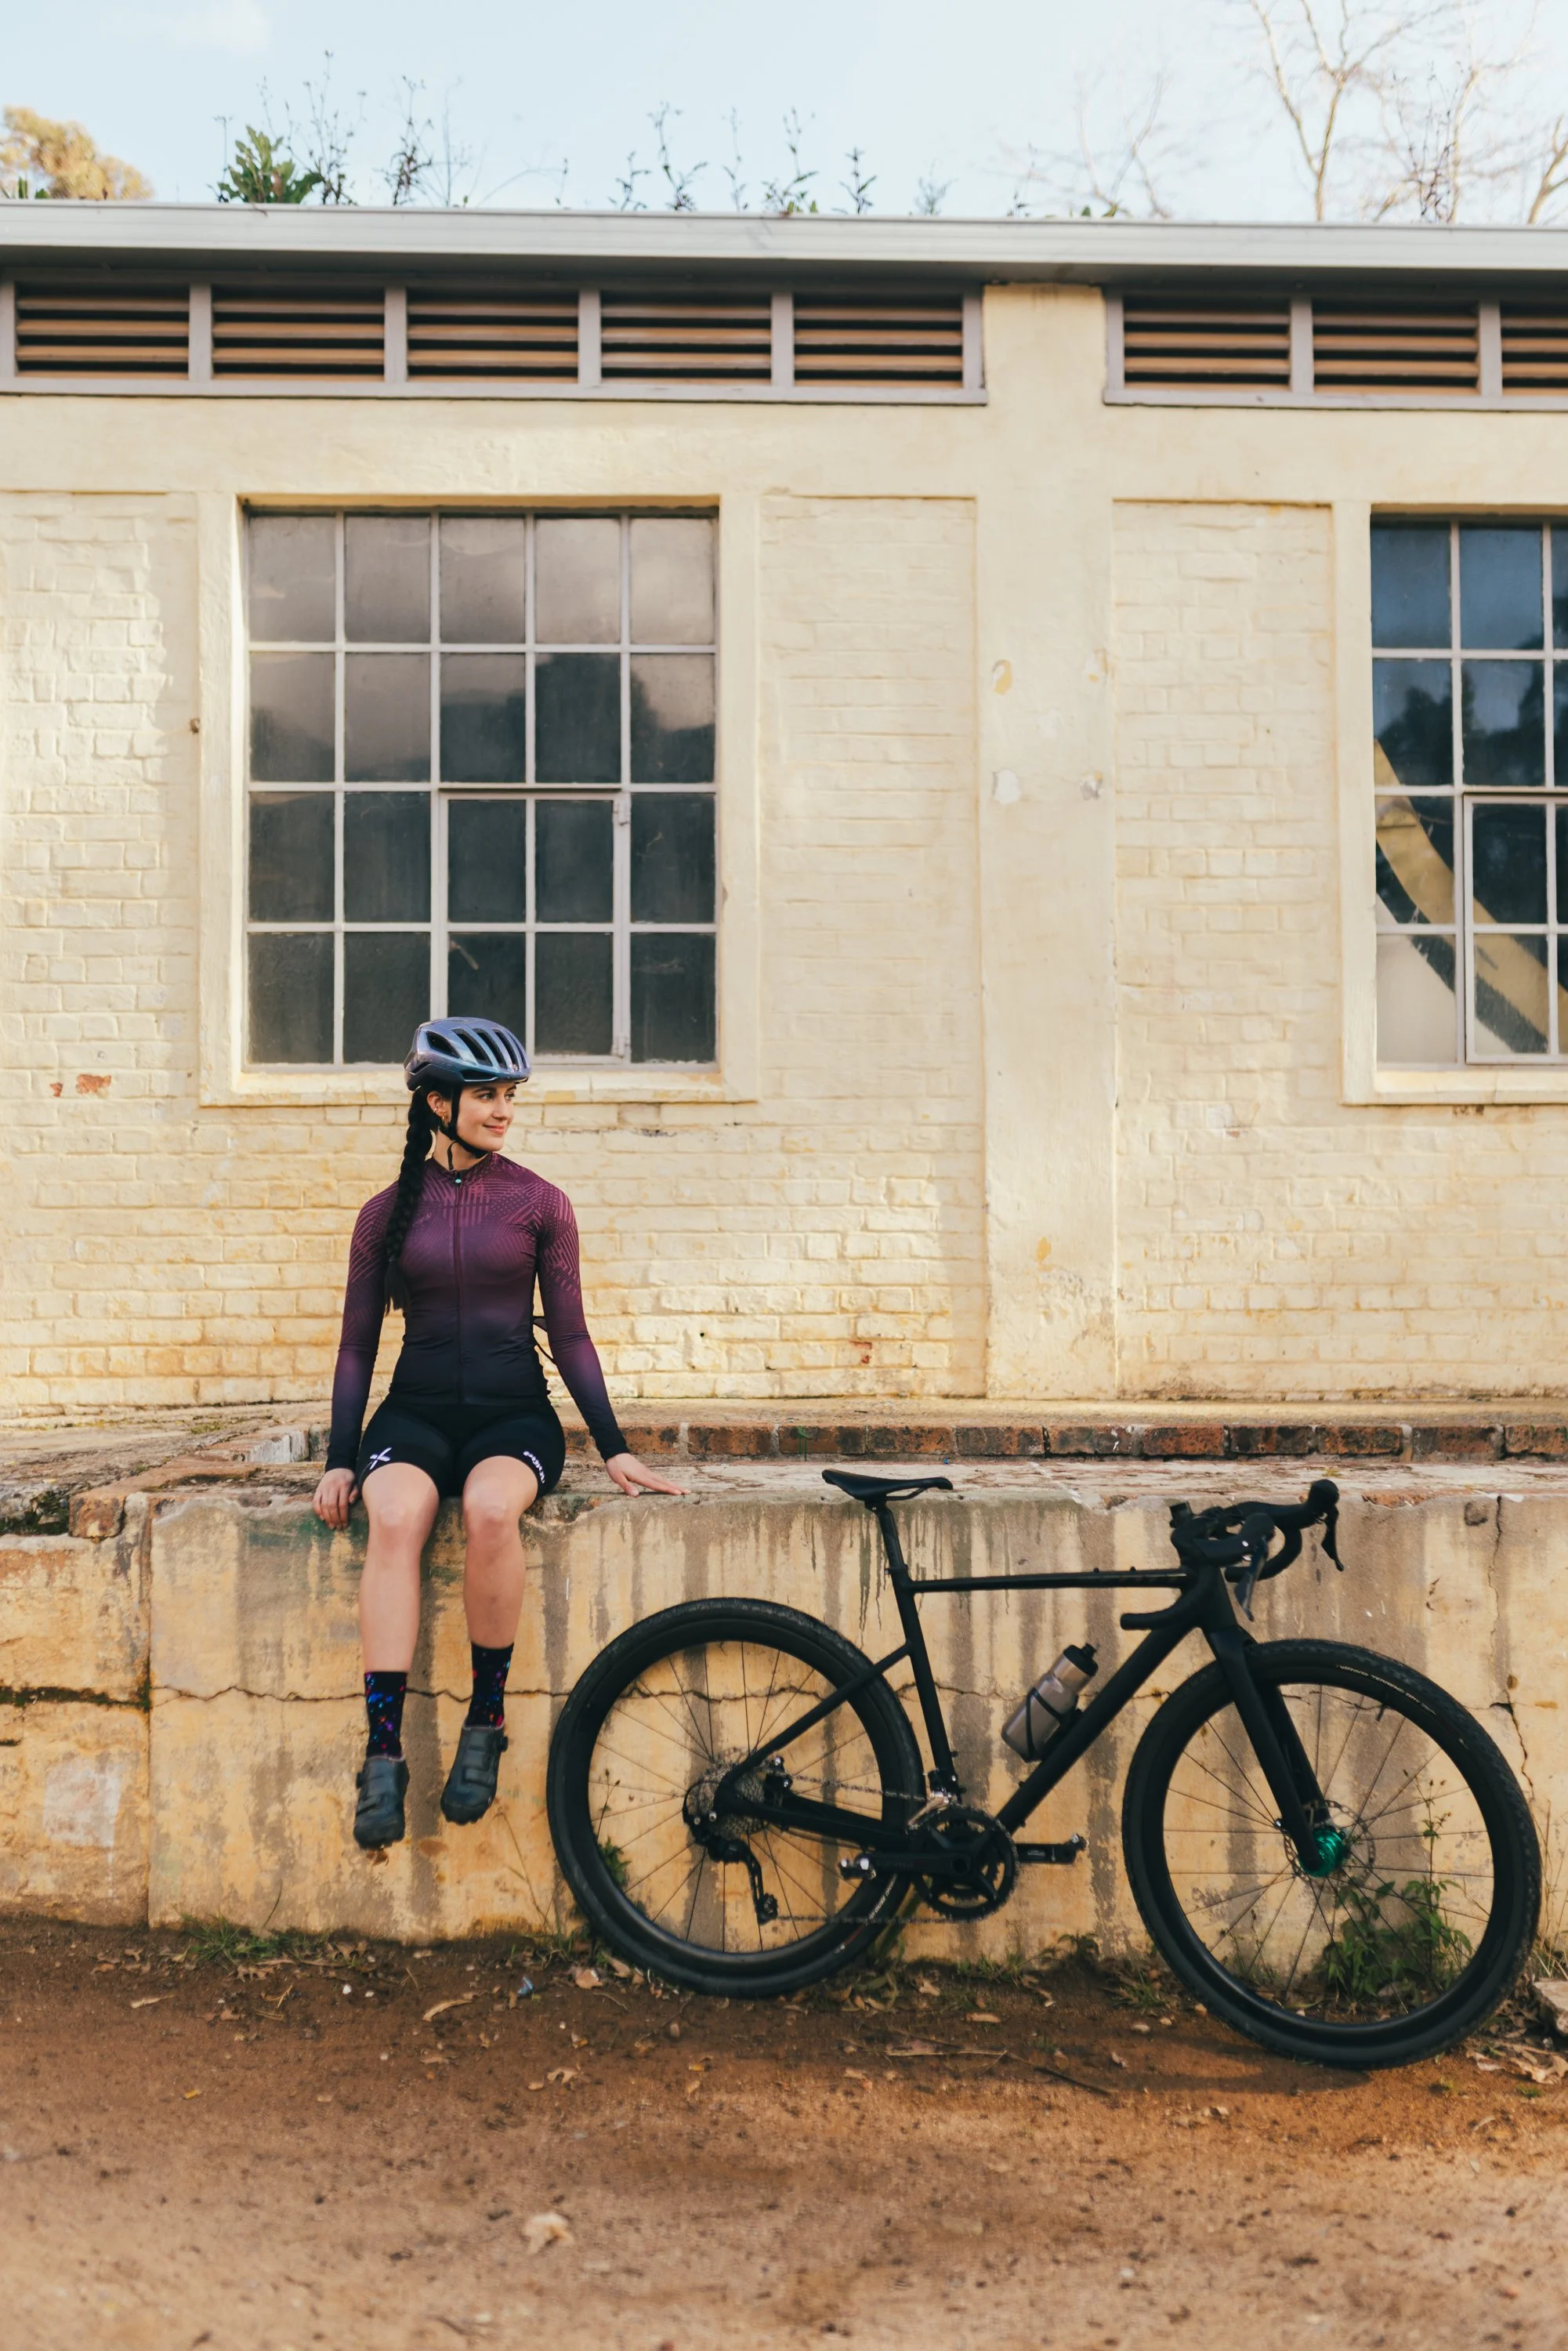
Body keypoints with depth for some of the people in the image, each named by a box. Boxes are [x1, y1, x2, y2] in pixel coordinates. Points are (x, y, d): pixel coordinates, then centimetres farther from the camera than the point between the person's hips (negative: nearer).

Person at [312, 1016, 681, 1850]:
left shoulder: (539, 1203, 5)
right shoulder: (388, 1211, 7)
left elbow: (569, 1334, 6)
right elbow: (357, 1343, 10)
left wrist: (614, 1449, 1)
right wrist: (340, 1459, 0)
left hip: (513, 1413, -1)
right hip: (416, 1411, 1)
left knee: (490, 1509, -35)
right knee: (394, 1518, -33)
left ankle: (487, 1719, -16)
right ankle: (383, 1751, -28)